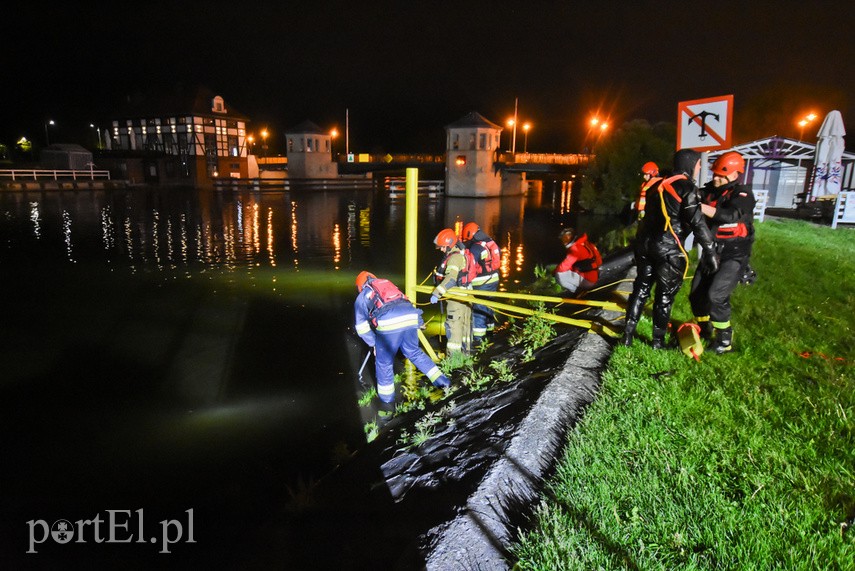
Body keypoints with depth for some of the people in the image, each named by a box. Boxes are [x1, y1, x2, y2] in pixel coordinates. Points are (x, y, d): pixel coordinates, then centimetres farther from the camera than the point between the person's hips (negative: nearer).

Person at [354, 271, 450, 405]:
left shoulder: (361, 298, 26)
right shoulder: (388, 284, 38)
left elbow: (362, 328, 24)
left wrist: (374, 342, 37)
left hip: (388, 322, -4)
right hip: (410, 316, 5)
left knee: (384, 360, 15)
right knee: (414, 352, 26)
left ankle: (386, 395, 28)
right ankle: (440, 379, 27)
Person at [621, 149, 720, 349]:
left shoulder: (658, 185, 15)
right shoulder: (687, 188, -8)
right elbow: (697, 222, -15)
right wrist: (710, 251, -13)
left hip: (644, 243, 7)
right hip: (668, 249, -7)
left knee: (641, 288, 15)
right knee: (665, 295, 6)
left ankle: (627, 334, 16)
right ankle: (658, 341, 15)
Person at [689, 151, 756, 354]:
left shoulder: (742, 194, -13)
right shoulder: (711, 190, 5)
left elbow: (730, 215, -32)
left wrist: (699, 206, -40)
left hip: (734, 255, -7)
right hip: (713, 252, 7)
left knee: (716, 295, -17)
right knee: (696, 293, 8)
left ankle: (725, 339, 1)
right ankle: (705, 329, 30)